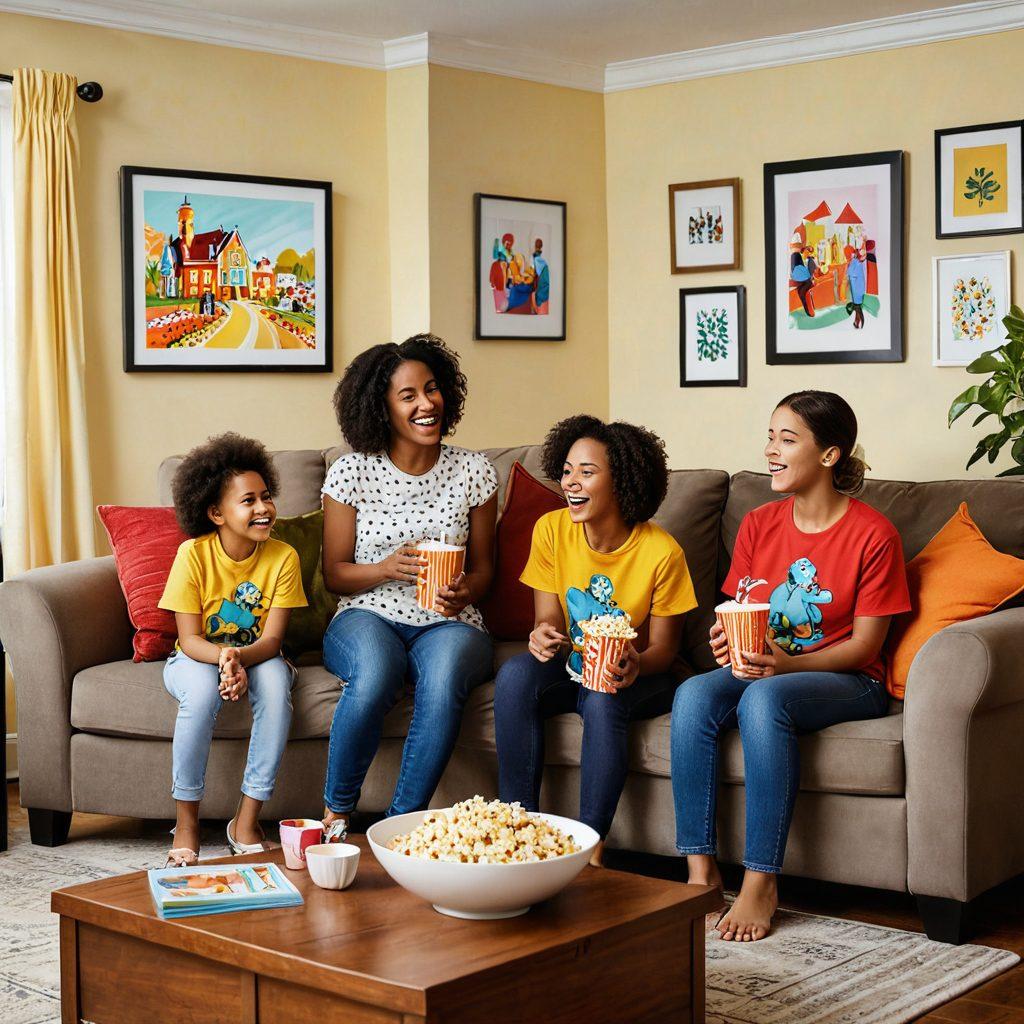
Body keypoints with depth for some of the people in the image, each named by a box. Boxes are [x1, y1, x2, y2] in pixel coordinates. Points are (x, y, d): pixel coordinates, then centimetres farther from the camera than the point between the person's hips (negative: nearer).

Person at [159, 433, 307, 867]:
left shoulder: (283, 557, -13)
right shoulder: (193, 554, -16)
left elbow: (271, 640, -16)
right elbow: (189, 639, -17)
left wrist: (240, 658, -38)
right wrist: (223, 659, -39)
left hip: (256, 657, 1)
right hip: (197, 659, -1)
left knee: (276, 680, -33)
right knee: (202, 688, -36)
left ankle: (247, 820, -22)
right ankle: (186, 823, -20)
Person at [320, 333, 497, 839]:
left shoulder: (474, 471, 5)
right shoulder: (350, 473, 0)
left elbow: (483, 565, 12)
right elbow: (334, 574, 4)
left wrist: (465, 592, -12)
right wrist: (386, 569, -16)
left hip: (448, 623, 1)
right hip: (368, 617, -1)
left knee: (444, 675, -37)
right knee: (373, 678, -37)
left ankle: (403, 819, -23)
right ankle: (336, 813, -14)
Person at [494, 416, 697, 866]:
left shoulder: (661, 552, -18)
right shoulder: (551, 530, -8)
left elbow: (664, 646, -10)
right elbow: (548, 617, -3)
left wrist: (637, 664, -34)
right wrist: (544, 636, -28)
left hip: (639, 677, -3)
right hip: (572, 664, 3)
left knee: (603, 701, -36)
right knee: (515, 674, -28)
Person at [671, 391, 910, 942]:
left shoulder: (873, 534, -10)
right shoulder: (758, 525, 7)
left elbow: (865, 643, -10)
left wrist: (787, 664, -24)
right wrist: (729, 643, -13)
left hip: (848, 682, -5)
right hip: (762, 667, 5)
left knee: (764, 697, -36)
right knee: (693, 695, -27)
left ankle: (761, 882, -30)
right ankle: (700, 869, -24)